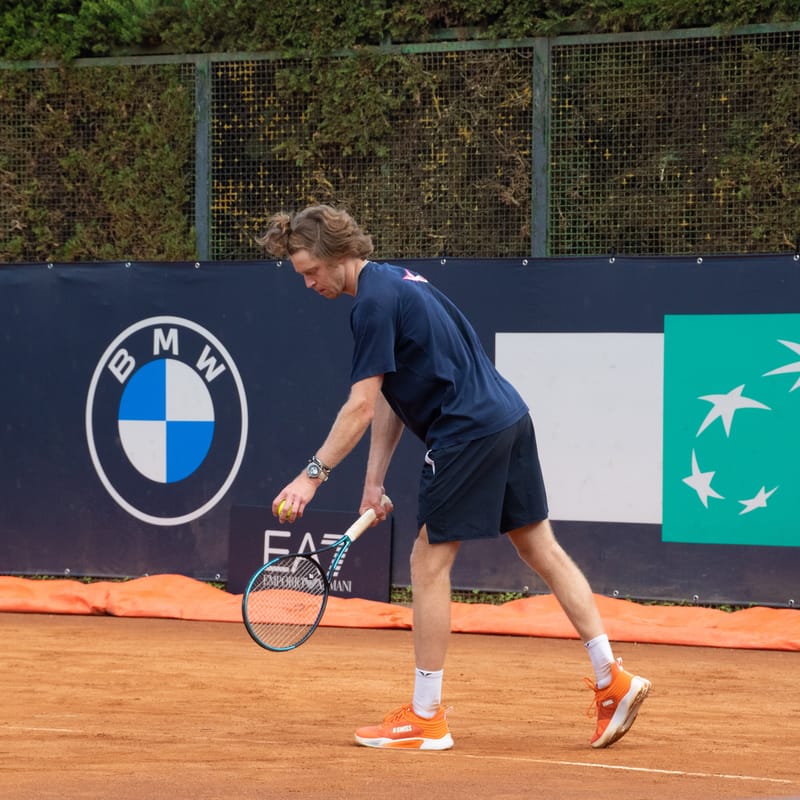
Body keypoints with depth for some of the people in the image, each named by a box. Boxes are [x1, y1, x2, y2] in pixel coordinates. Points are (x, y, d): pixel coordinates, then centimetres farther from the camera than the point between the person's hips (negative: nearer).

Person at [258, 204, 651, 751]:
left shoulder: (374, 301, -14)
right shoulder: (395, 280, 18)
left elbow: (362, 406, -17)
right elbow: (389, 399, 19)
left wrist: (314, 474, -14)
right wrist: (374, 483, 17)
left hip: (468, 432, -10)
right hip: (509, 416, 10)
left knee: (429, 563, -2)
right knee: (541, 549, 12)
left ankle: (426, 718, 4)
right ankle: (613, 679, 10)